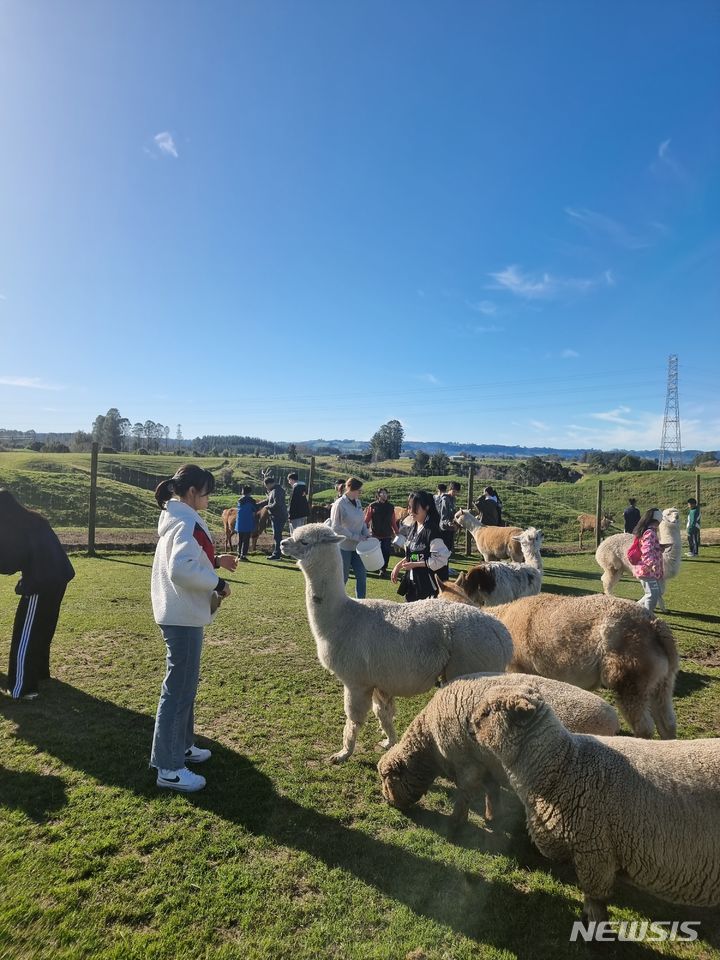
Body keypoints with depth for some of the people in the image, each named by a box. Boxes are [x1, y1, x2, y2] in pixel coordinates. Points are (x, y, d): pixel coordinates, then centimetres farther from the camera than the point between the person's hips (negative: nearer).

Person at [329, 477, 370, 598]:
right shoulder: (339, 504, -15)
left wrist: (366, 535, 0)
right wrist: (356, 537, -15)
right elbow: (336, 527, -15)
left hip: (357, 546, 6)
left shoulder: (358, 502, 6)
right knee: (342, 577, 5)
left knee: (362, 575, 5)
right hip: (343, 546, -6)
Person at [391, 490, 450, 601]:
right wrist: (399, 565, 5)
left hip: (428, 584, -8)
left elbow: (440, 560, -19)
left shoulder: (432, 530, -17)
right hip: (412, 581, 8)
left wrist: (414, 565, -16)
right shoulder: (413, 528, 7)